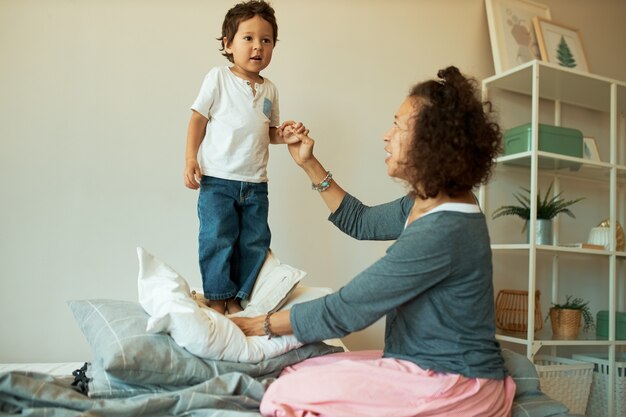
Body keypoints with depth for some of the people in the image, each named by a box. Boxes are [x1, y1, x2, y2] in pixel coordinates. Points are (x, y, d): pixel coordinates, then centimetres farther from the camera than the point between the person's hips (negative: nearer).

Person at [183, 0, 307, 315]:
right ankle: (216, 298, 14)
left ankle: (236, 300, 21)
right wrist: (190, 159, -11)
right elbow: (198, 119, -1)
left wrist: (283, 134, -3)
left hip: (255, 183, 5)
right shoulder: (218, 78, -1)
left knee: (255, 243, 7)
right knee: (217, 240, -3)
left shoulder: (269, 90, 11)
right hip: (217, 180, -4)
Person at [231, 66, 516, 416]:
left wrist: (262, 325, -9)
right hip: (427, 364, 9)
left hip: (454, 385, -9)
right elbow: (361, 221, 21)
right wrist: (309, 164, 14)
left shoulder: (442, 232, -26)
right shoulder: (428, 204, 4)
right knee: (296, 374, 4)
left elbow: (345, 311, -22)